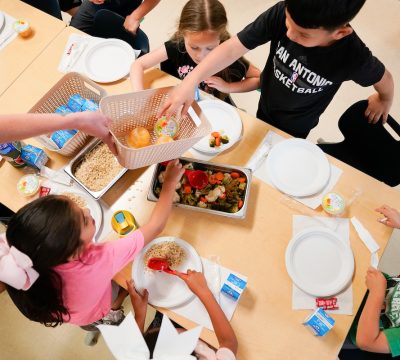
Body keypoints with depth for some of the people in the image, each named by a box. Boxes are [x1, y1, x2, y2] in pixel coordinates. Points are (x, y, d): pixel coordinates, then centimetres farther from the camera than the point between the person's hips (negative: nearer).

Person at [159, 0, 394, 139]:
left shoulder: (352, 57, -34)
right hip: (265, 108, 3)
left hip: (296, 127, -2)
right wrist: (191, 81, -49)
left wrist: (384, 102, 9)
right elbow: (232, 48, -36)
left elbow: (384, 78, -13)